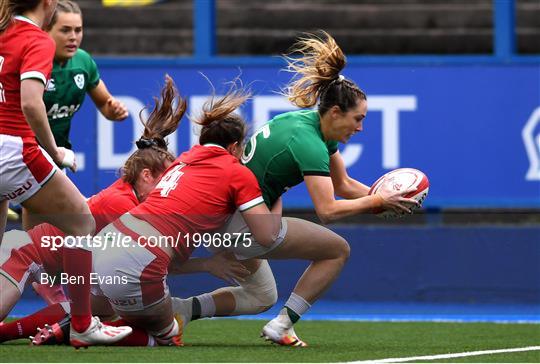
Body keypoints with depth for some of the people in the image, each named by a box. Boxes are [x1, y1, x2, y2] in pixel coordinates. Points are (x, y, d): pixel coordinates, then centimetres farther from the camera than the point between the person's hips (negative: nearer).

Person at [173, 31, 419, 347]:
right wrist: (377, 202, -16)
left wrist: (385, 197, 5)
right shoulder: (309, 143, -19)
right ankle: (281, 326, -3)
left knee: (260, 298, 26)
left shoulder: (306, 120, 10)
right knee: (338, 249, -3)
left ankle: (181, 308, 7)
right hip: (239, 225, -10)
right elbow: (328, 210, -26)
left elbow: (344, 184, 18)